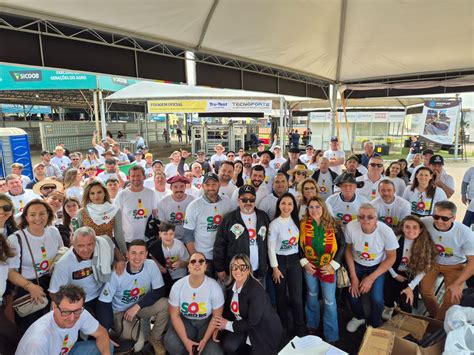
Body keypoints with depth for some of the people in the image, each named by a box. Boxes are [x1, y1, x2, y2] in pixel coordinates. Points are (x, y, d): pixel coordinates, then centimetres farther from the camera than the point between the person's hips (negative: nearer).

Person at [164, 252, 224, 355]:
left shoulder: (214, 287, -18)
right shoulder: (177, 286, -14)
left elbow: (216, 316, -8)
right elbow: (175, 315, -8)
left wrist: (204, 340, -14)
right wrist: (185, 340, -16)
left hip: (207, 321, 0)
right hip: (185, 320, 1)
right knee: (171, 344, -27)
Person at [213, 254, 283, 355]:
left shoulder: (256, 290, -27)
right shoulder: (231, 286, -5)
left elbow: (253, 323, -26)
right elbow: (228, 309, 3)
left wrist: (228, 325, -20)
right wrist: (220, 323, -16)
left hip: (265, 331, -5)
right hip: (244, 324, 6)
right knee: (227, 345, -16)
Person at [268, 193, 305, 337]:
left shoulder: (296, 221, 1)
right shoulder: (275, 223, -12)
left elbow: (299, 242, 11)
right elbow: (271, 248, -10)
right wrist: (275, 268, -10)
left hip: (294, 260, 3)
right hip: (280, 260, -3)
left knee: (297, 297, 3)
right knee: (281, 296, 12)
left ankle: (300, 329, 22)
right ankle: (284, 328, 31)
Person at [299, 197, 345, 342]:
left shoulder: (333, 224, -11)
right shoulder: (303, 224, -9)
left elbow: (342, 244, -5)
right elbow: (298, 245, 0)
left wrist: (333, 264, -11)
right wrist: (304, 262, -8)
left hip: (327, 267, -1)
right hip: (309, 266, 1)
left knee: (329, 300, 5)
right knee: (312, 295, 19)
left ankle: (331, 335, 21)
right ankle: (312, 325, 40)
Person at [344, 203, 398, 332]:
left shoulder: (386, 232, -29)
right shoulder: (350, 227, -26)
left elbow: (391, 257, -14)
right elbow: (348, 250, -9)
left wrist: (371, 278, -17)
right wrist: (353, 277, -10)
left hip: (377, 266, -1)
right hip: (357, 264, 1)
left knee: (376, 298, -17)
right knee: (353, 293, -14)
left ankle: (373, 324, 18)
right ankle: (359, 317, 22)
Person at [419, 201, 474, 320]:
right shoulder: (425, 223, -28)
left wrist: (457, 284, -18)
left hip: (455, 266, -1)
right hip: (431, 261, 1)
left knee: (452, 298, -9)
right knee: (425, 289, -5)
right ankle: (434, 315, 26)